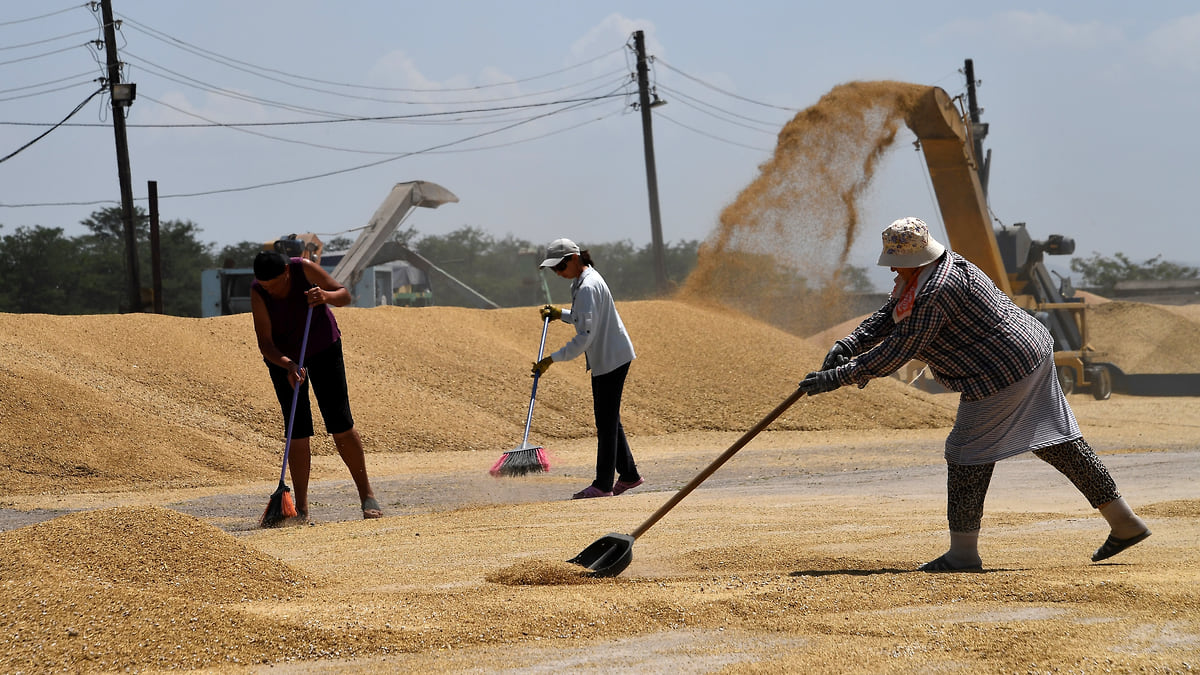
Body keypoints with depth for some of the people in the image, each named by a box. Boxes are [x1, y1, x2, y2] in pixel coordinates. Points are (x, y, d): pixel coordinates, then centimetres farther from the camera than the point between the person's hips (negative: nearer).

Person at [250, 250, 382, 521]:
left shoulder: (304, 269, -24)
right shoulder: (258, 294, -26)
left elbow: (345, 296, -17)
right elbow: (265, 344, -27)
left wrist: (326, 296, -39)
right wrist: (287, 365, -44)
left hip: (323, 346, 0)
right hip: (283, 357, 0)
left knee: (340, 423, -6)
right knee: (298, 432, -6)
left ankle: (367, 494, 3)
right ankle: (301, 508, -1)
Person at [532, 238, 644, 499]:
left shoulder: (587, 287, -22)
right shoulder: (585, 279, 10)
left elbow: (585, 336, -27)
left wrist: (552, 359, -26)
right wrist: (561, 314, 11)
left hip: (610, 359, -10)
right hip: (612, 358, 10)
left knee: (606, 421, -6)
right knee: (609, 420, 16)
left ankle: (603, 484, -3)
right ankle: (628, 474, 24)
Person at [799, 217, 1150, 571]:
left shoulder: (936, 293, -24)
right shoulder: (936, 269, 7)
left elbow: (899, 350, -23)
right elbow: (887, 317, 9)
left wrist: (840, 377, -22)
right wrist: (846, 346, -5)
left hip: (1001, 375, -11)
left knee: (967, 453, 0)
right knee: (1056, 441, 17)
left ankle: (963, 552, 5)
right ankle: (1124, 522, 22)